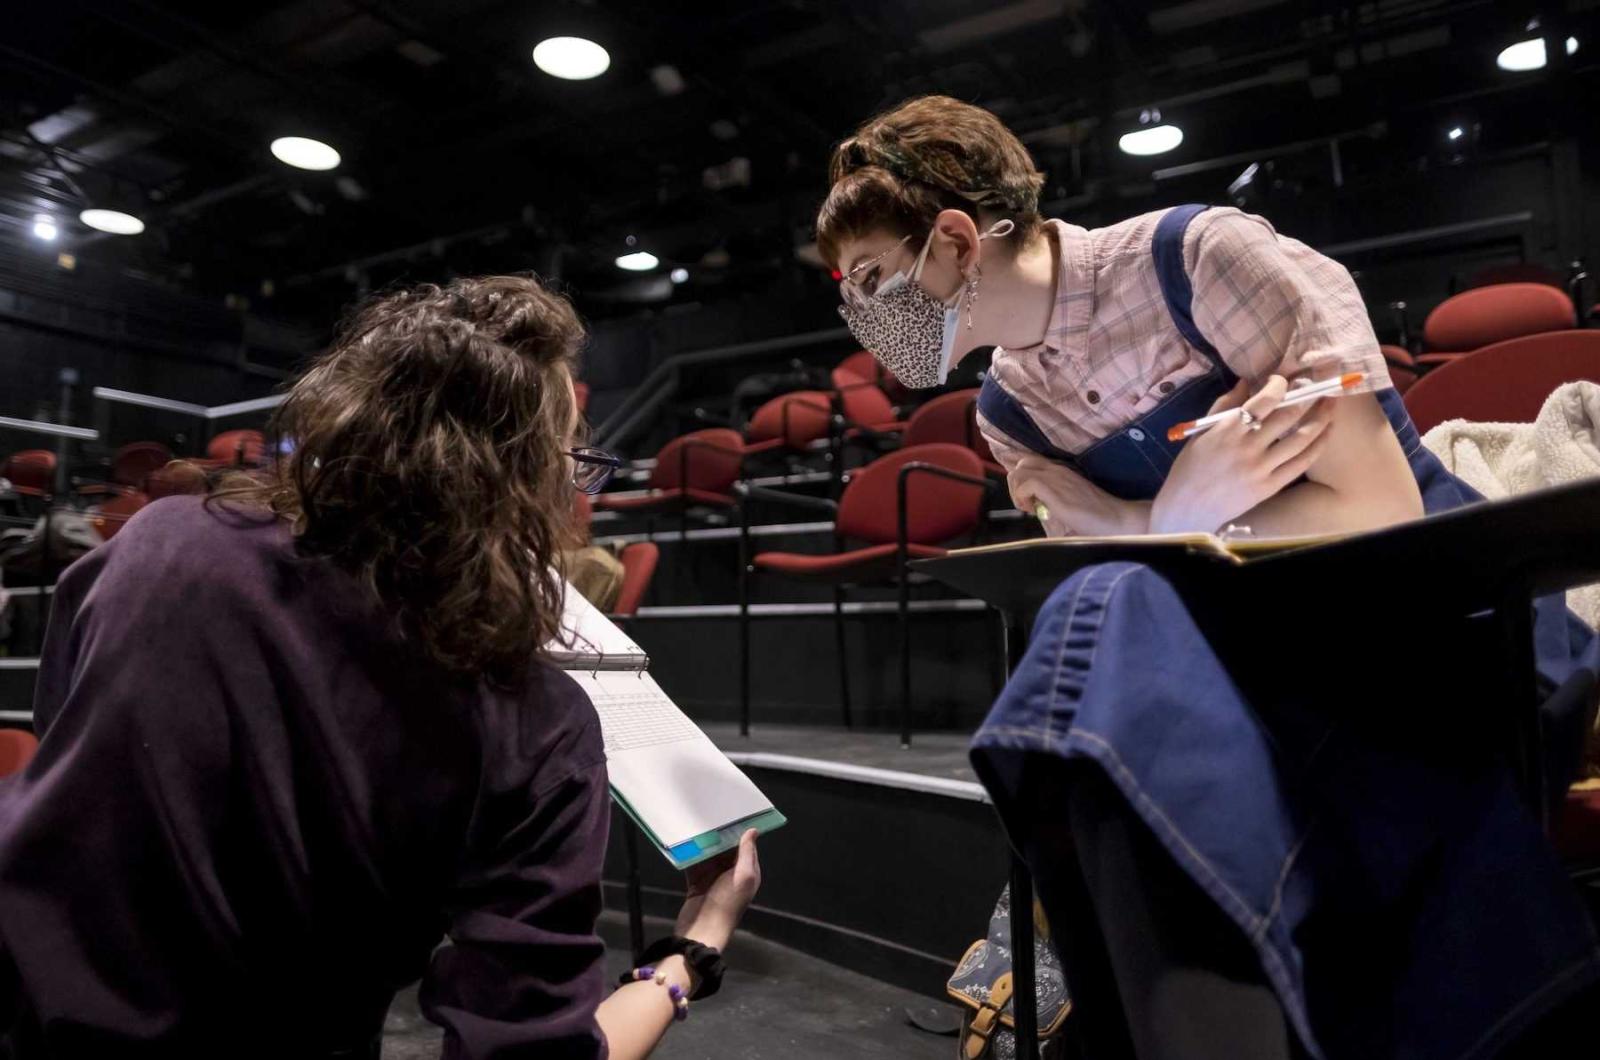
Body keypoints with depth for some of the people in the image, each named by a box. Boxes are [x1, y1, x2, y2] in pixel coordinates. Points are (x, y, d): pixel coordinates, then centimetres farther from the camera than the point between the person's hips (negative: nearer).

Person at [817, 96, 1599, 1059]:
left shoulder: (1197, 255, -15)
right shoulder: (1010, 414, 4)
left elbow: (1377, 509, -17)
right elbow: (1121, 593, 0)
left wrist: (1165, 530, -10)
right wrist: (1180, 509, -19)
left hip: (1429, 611, -4)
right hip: (1252, 651, 4)